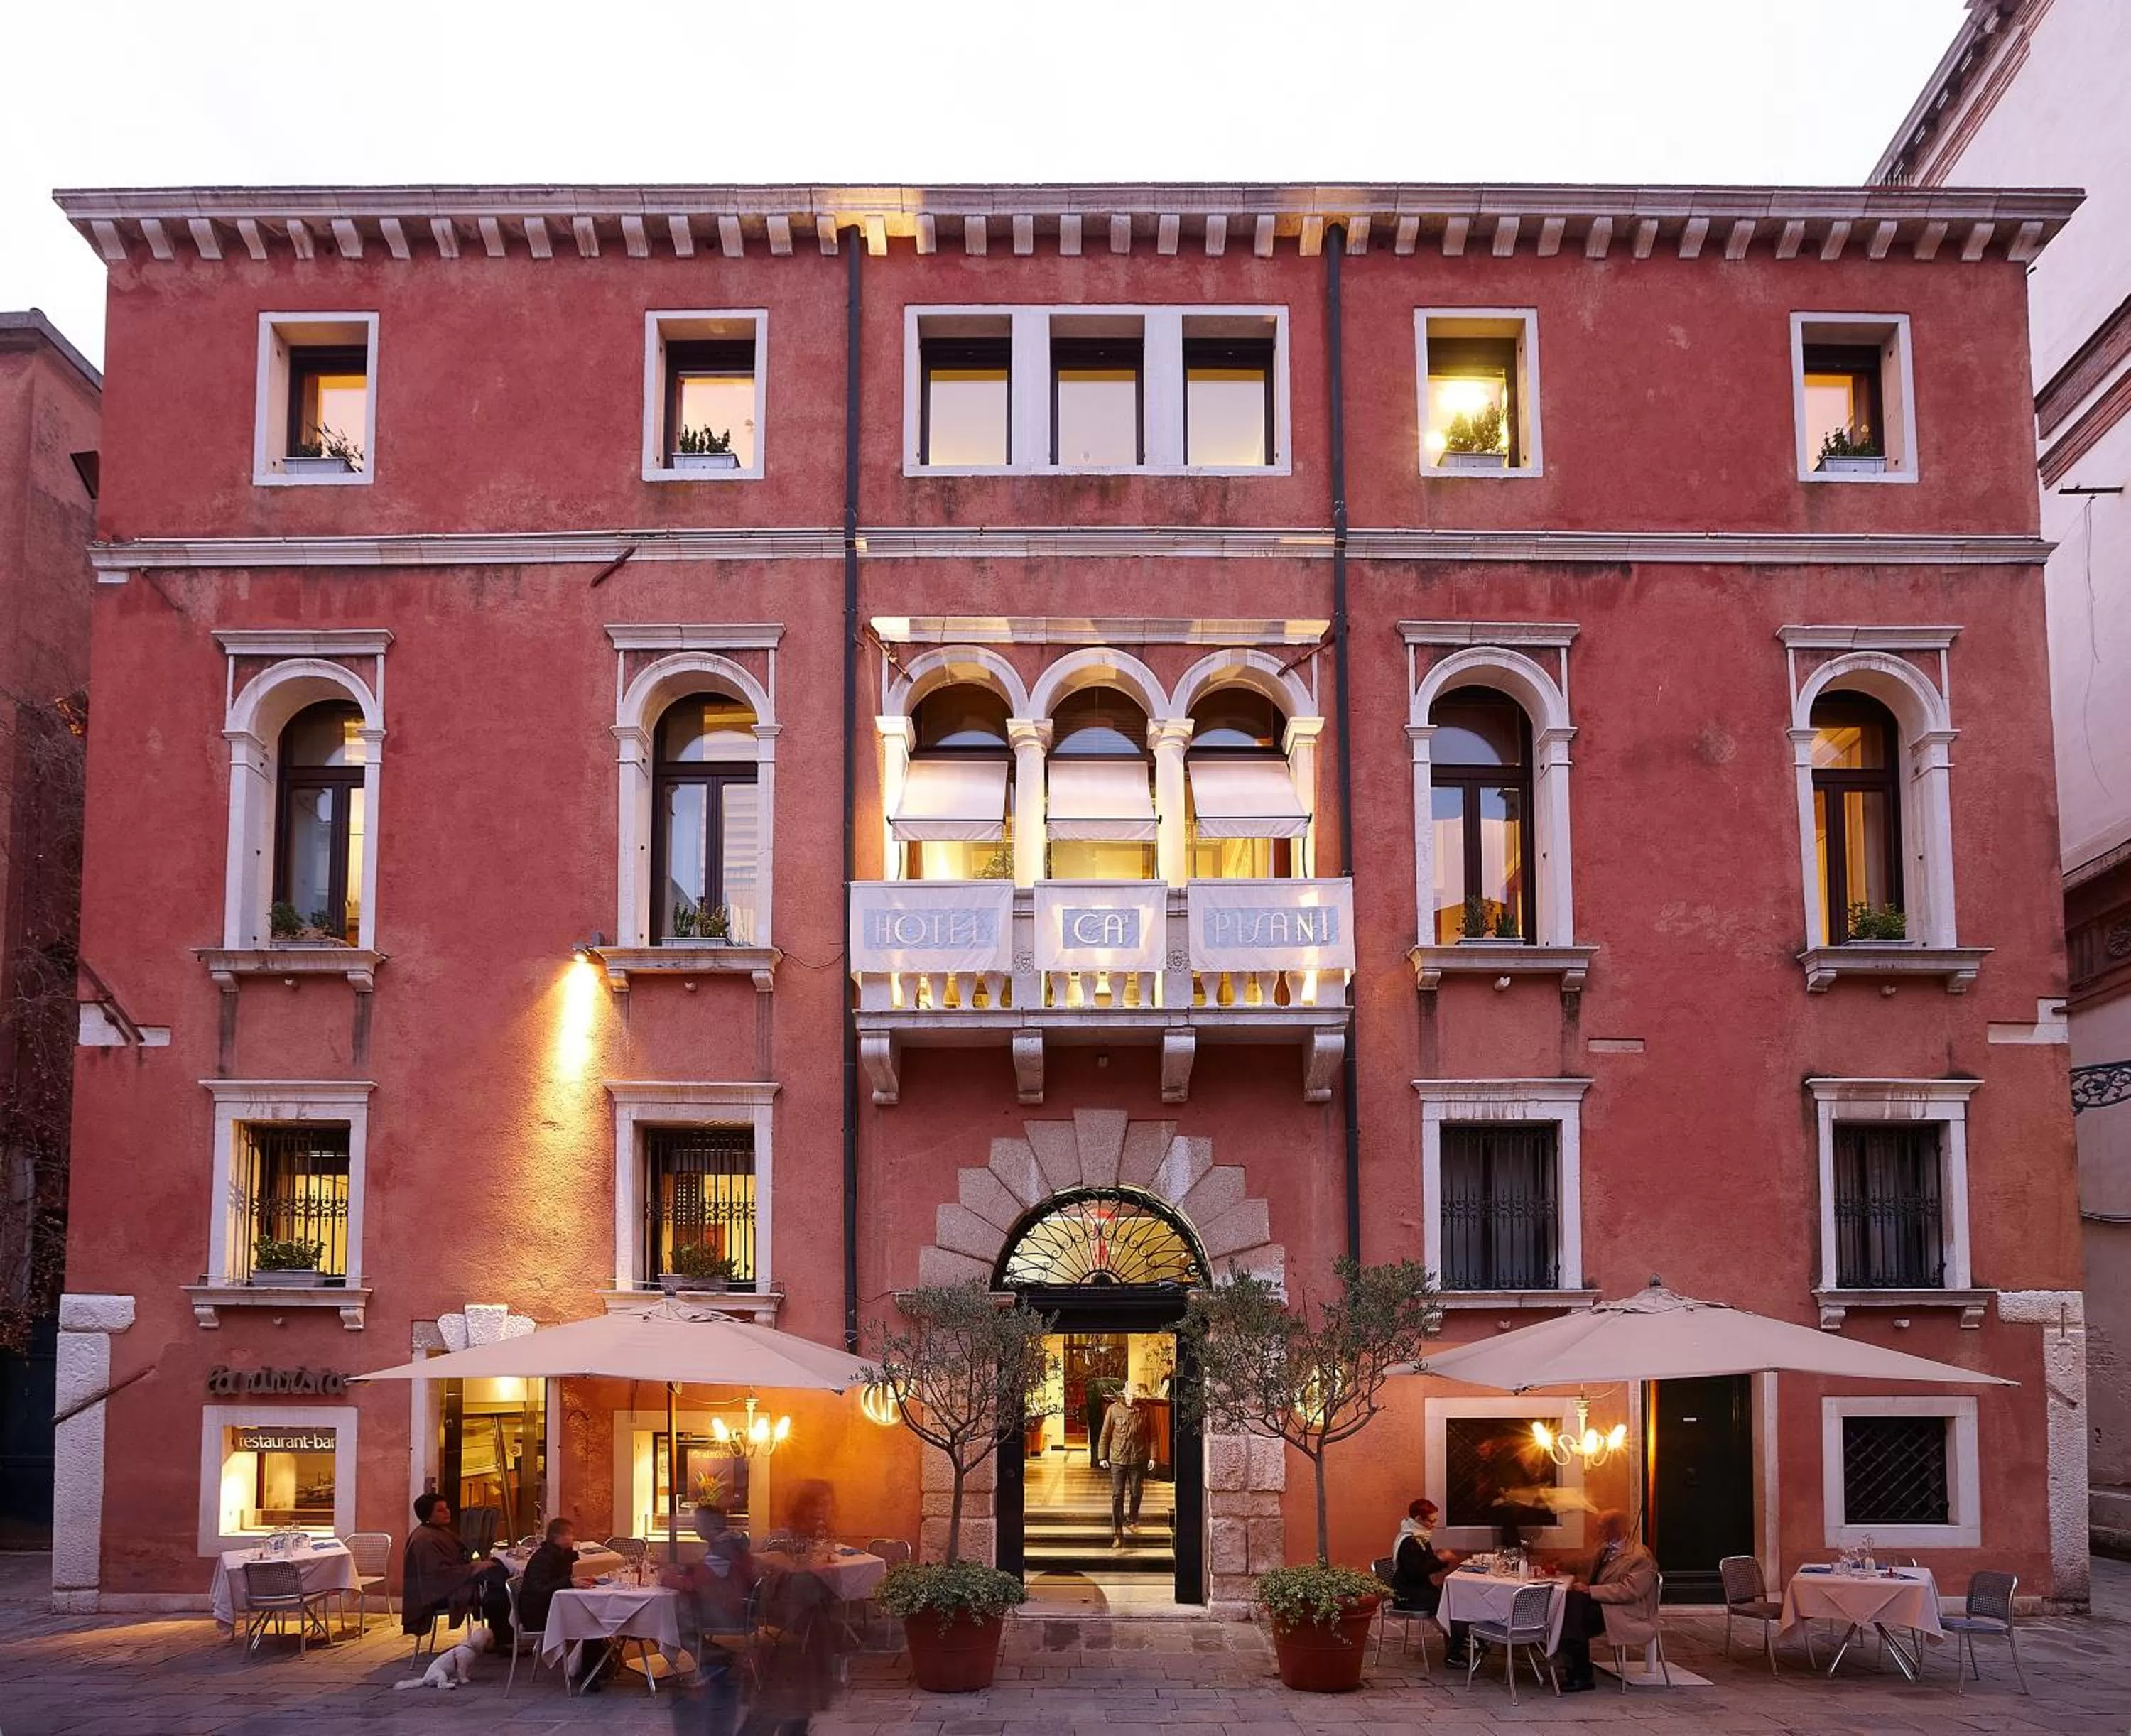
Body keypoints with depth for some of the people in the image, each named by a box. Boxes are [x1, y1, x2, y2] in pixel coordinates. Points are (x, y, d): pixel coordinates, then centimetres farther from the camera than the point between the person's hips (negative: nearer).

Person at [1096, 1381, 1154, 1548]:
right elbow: (1105, 1434, 3)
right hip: (1118, 1459, -1)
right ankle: (1118, 1534, -1)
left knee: (1136, 1493, 13)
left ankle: (1132, 1519, 41)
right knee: (1117, 1496, -3)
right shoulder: (1114, 1410, -4)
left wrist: (1153, 1456, 1)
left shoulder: (1146, 1411, -3)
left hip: (1138, 1459, 1)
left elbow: (1152, 1435, 5)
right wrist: (1102, 1456, 3)